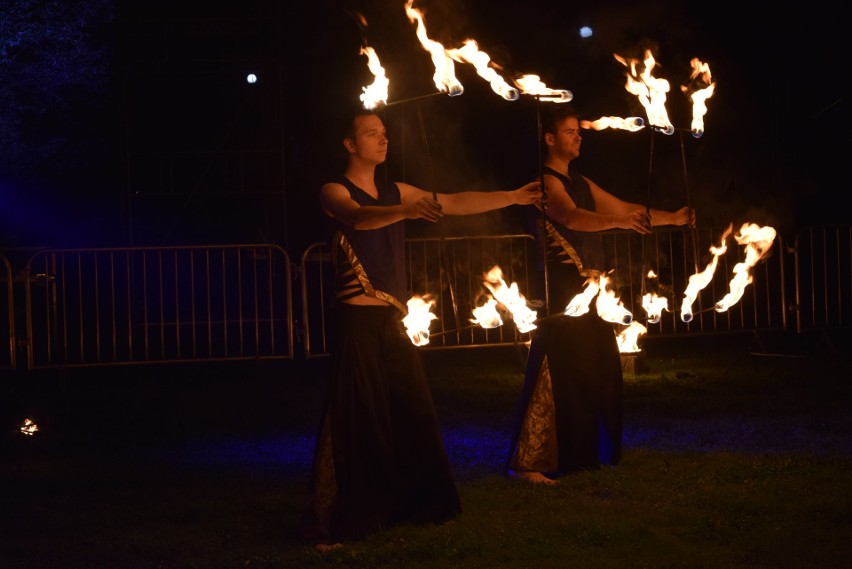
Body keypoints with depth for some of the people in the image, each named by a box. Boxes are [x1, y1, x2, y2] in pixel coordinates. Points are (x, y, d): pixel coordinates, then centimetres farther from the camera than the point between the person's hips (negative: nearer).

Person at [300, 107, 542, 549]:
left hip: (394, 320, 7)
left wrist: (512, 197, 10)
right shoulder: (334, 192, -3)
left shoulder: (395, 192, 16)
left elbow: (456, 203, 16)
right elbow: (357, 217, -25)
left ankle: (417, 504, 16)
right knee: (355, 420, -9)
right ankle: (329, 524, -5)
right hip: (358, 319, -7)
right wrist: (406, 211, -43)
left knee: (415, 415, 6)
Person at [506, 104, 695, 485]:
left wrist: (672, 218, 15)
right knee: (558, 373, -12)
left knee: (598, 373, 10)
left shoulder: (581, 183, 21)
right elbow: (570, 217, -26)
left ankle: (583, 454, 20)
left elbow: (624, 208, 23)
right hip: (562, 291, -9)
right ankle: (527, 462, -11)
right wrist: (616, 221, -40)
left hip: (591, 291, 9)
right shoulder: (546, 182, -8)